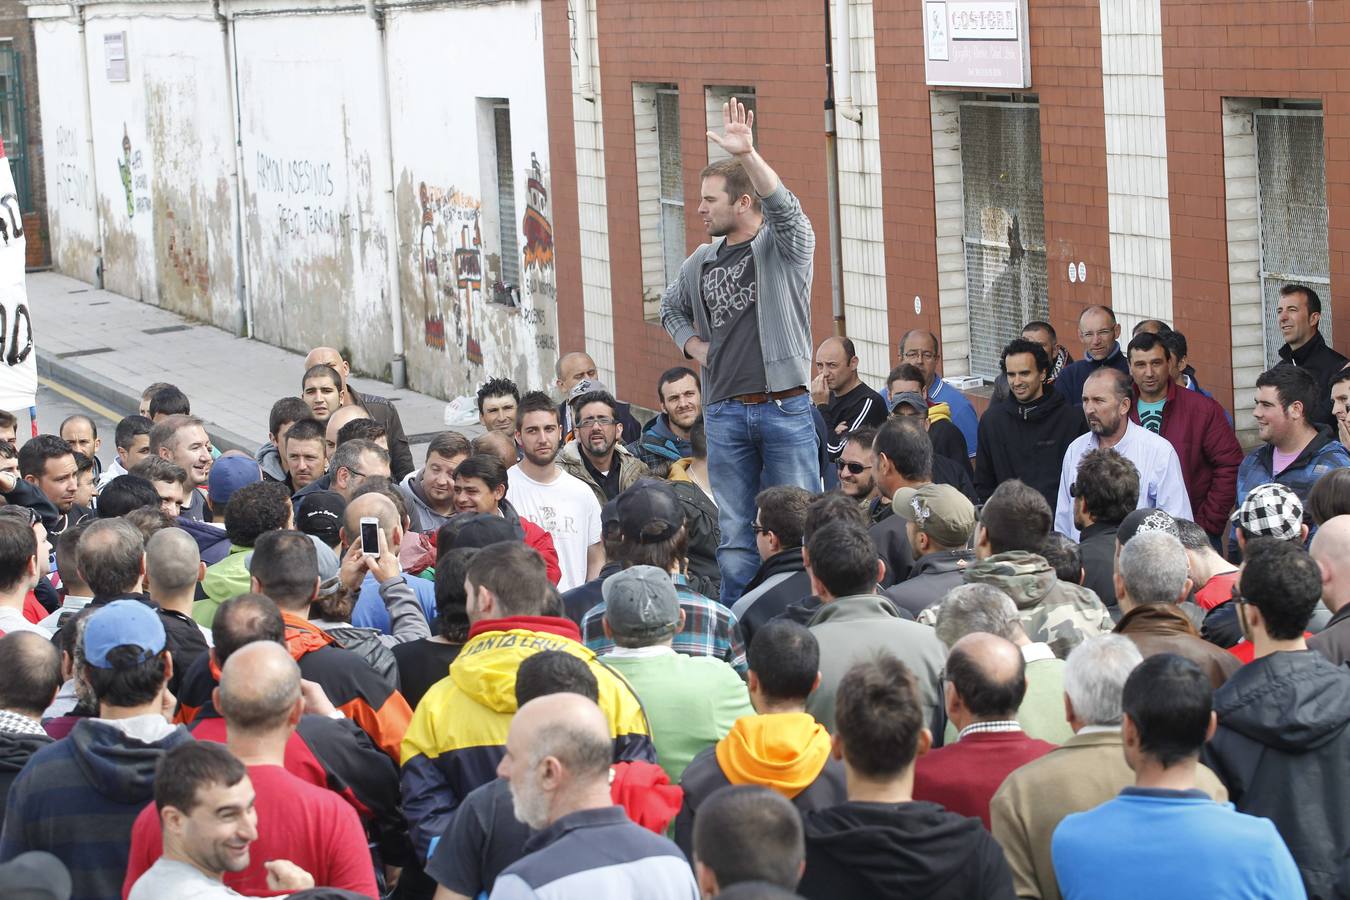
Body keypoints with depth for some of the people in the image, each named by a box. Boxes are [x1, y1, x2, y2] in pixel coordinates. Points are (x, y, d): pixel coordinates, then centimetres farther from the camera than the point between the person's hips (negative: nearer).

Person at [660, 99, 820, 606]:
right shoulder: (702, 262, 14)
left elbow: (785, 208, -22)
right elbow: (672, 308, 31)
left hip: (785, 407, -4)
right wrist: (694, 345, 11)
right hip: (724, 414, 4)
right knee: (734, 536, 5)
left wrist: (747, 154, -36)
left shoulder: (785, 246, 0)